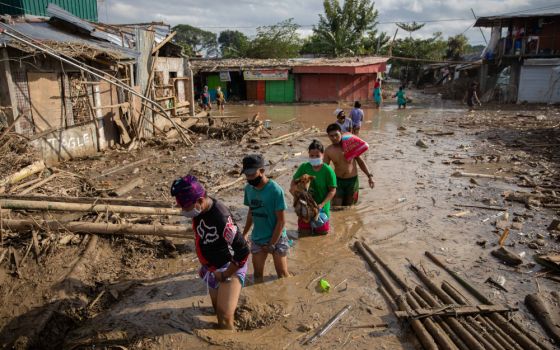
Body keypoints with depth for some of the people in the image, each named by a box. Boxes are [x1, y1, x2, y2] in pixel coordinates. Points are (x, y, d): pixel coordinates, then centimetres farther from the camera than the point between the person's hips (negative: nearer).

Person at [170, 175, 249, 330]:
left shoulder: (221, 218, -35)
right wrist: (205, 266, 13)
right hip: (212, 268, 8)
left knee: (225, 316, -14)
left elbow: (243, 251, -33)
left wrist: (225, 275, -21)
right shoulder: (200, 210, -9)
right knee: (217, 308, 20)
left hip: (229, 267, -8)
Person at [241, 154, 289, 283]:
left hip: (277, 239, -5)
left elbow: (281, 221, -17)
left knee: (283, 274, 8)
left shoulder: (275, 190, -21)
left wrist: (272, 244, -15)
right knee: (257, 274, 14)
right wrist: (245, 233, 3)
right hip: (257, 239, 5)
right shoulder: (249, 188, -4)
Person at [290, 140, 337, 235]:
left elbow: (333, 190, -12)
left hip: (321, 208, -2)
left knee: (322, 232, 12)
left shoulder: (328, 170, -15)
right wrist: (293, 189, -17)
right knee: (304, 232, 13)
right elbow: (294, 181, 5)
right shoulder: (304, 167, -6)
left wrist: (322, 204, -21)